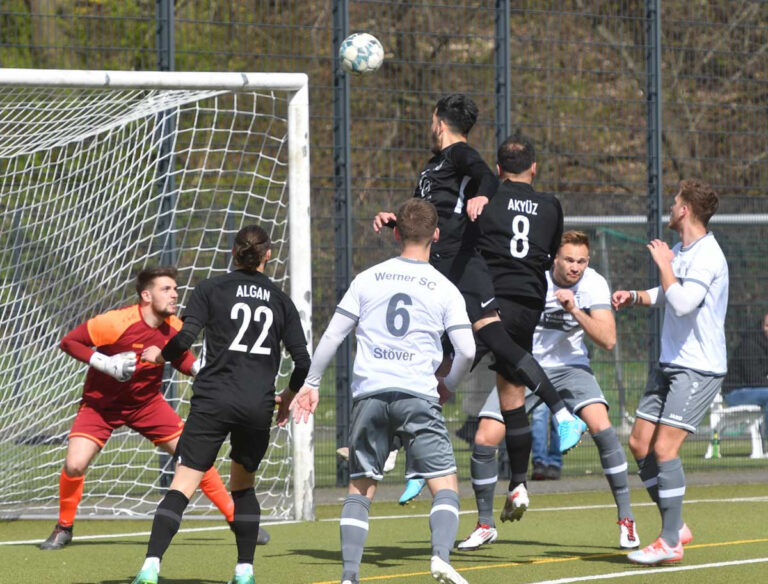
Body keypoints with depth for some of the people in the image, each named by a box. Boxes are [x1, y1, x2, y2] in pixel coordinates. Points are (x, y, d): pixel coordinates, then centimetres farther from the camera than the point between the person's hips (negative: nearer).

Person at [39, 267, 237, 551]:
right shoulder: (116, 322, -26)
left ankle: (236, 517, 8)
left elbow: (183, 360, 8)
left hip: (147, 402, 4)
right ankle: (64, 528, 7)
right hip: (102, 402, -4)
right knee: (74, 465, -19)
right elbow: (68, 342, -18)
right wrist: (106, 363, -28)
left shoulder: (174, 327, -11)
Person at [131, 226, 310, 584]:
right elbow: (302, 360, 8)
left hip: (213, 402, -2)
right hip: (258, 407, 2)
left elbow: (186, 336, -10)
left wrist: (161, 355, 10)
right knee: (243, 484, 22)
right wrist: (288, 396, 25)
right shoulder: (280, 300, 11)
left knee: (182, 485, -7)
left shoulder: (211, 289, 3)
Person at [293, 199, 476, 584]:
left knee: (359, 490, 10)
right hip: (418, 394, -2)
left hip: (369, 394, 2)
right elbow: (467, 350, 1)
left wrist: (311, 384, 19)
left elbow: (332, 336, 9)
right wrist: (448, 386, 20)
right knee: (445, 485, 0)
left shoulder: (368, 280, 10)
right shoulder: (444, 289, 5)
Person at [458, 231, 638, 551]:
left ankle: (626, 519, -14)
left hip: (570, 366, -1)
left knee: (601, 425, -25)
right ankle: (485, 525, 10)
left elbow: (608, 339, -19)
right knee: (484, 440, -12)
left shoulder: (594, 284, -12)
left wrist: (575, 310, -29)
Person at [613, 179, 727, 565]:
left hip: (698, 370, -9)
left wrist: (664, 263, -17)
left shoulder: (707, 256, -17)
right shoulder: (680, 252, 11)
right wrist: (635, 297, 12)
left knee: (664, 449, -15)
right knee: (639, 444, 7)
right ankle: (676, 526, 16)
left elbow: (682, 302, -30)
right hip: (670, 365, 10)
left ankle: (670, 543, -10)